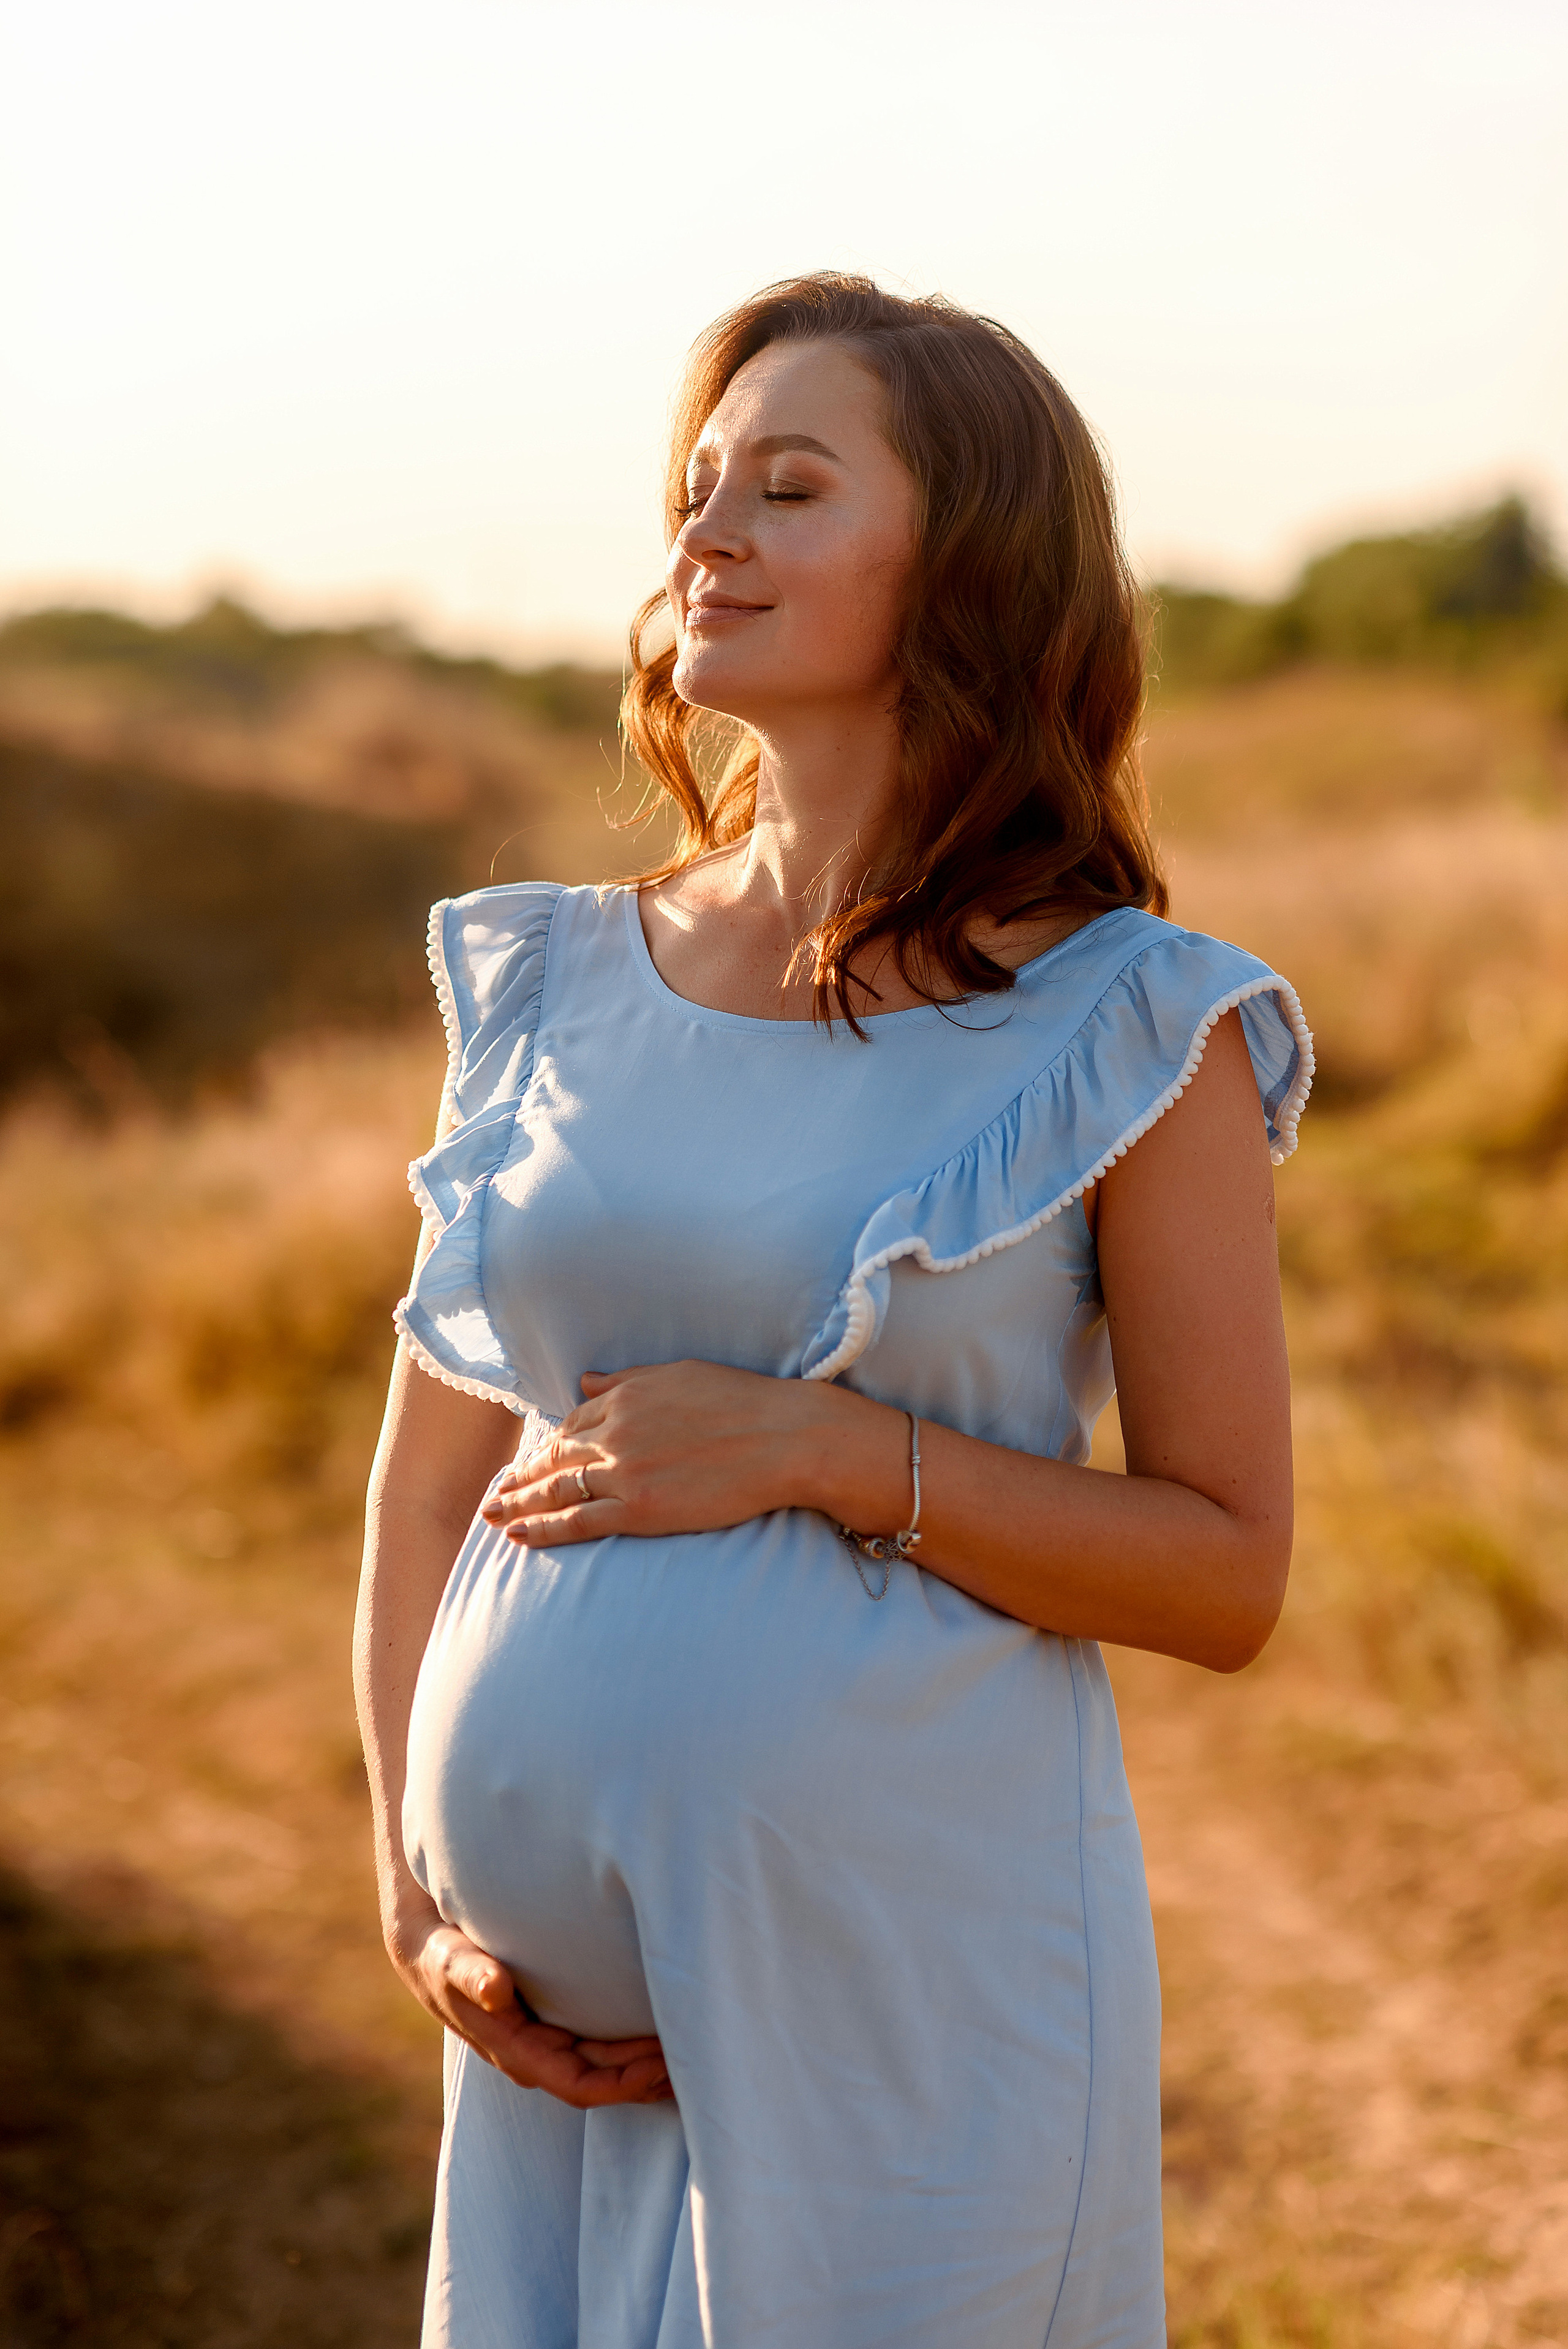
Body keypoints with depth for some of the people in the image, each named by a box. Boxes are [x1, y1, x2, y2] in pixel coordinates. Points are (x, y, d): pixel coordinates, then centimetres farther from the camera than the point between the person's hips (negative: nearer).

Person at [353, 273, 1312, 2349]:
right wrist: (417, 1898, 2)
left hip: (906, 1984, -3)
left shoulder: (1127, 1032, -5)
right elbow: (427, 1489, 11)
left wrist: (818, 1444, -16)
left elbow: (1228, 1574, -6)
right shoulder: (558, 991, 6)